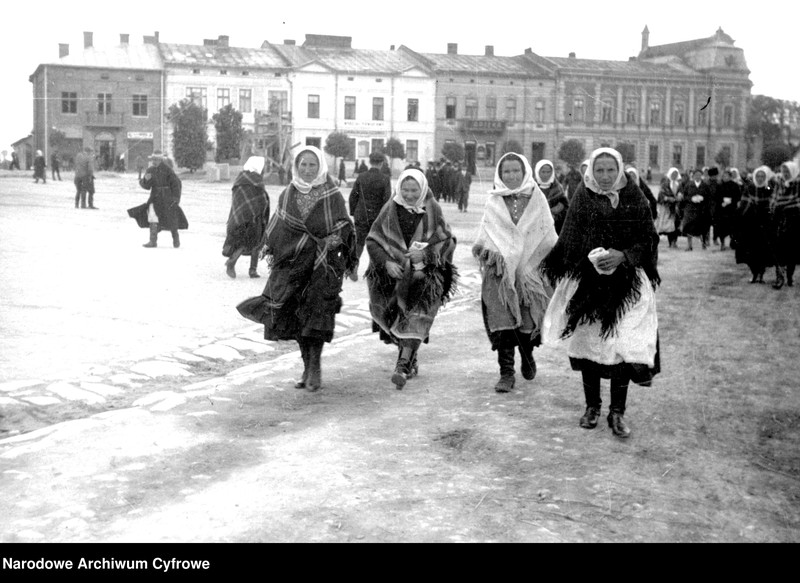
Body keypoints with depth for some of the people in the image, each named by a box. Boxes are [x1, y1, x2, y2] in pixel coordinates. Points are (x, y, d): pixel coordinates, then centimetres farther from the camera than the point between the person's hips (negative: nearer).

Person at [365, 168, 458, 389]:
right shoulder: (390, 209, 0)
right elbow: (373, 240, 1)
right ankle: (411, 359, 25)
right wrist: (386, 262, -15)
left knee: (416, 316, -15)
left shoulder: (432, 210, -1)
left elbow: (447, 241, 0)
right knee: (396, 318, 5)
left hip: (425, 273, -2)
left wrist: (425, 252, -17)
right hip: (393, 272, 2)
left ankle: (403, 364, -18)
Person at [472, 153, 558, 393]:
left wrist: (528, 264, -5)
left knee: (529, 320, 2)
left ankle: (527, 356, 33)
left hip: (530, 269, 0)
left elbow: (548, 236, 3)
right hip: (500, 269, 0)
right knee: (502, 320, -7)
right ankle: (506, 373, -2)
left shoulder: (536, 198, 5)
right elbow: (485, 233, 9)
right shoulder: (493, 201, 8)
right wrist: (486, 249, -11)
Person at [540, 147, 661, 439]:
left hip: (626, 284, -1)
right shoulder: (582, 198, 2)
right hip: (586, 281, 1)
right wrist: (591, 258, -10)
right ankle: (592, 406, 21)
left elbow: (648, 241, 0)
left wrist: (622, 256, -15)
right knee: (588, 341, 6)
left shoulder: (634, 198, 1)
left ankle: (617, 412, 5)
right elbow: (569, 243, 4)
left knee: (622, 344, -6)